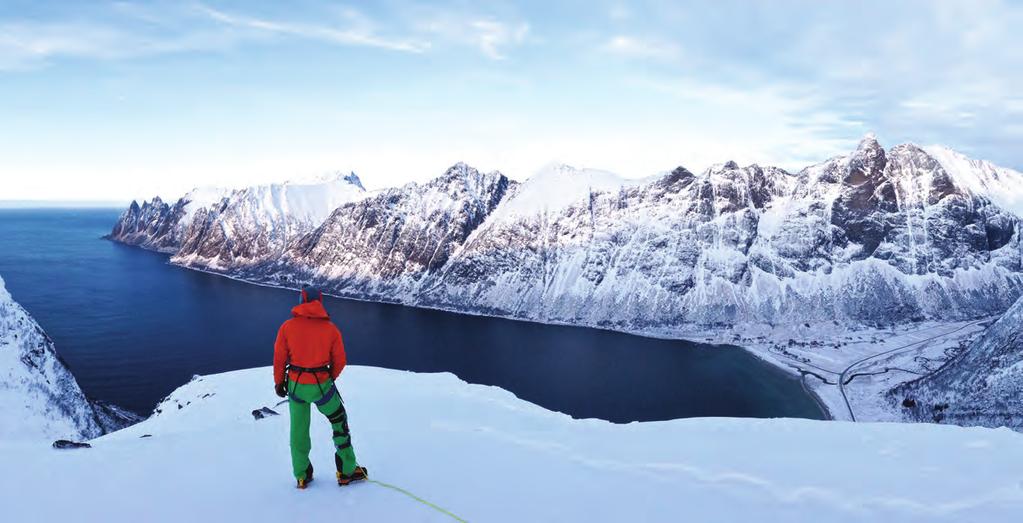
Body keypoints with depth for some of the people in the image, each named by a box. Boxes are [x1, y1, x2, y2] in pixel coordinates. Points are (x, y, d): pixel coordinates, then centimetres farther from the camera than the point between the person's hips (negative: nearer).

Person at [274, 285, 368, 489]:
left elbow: (279, 358, -1)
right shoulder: (330, 328, -6)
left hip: (295, 385, 2)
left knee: (298, 430, 17)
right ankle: (347, 471, 17)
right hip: (321, 386, -1)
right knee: (339, 423, 15)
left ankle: (302, 475, 26)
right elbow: (339, 361, -1)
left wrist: (279, 381, 13)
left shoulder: (288, 327, -5)